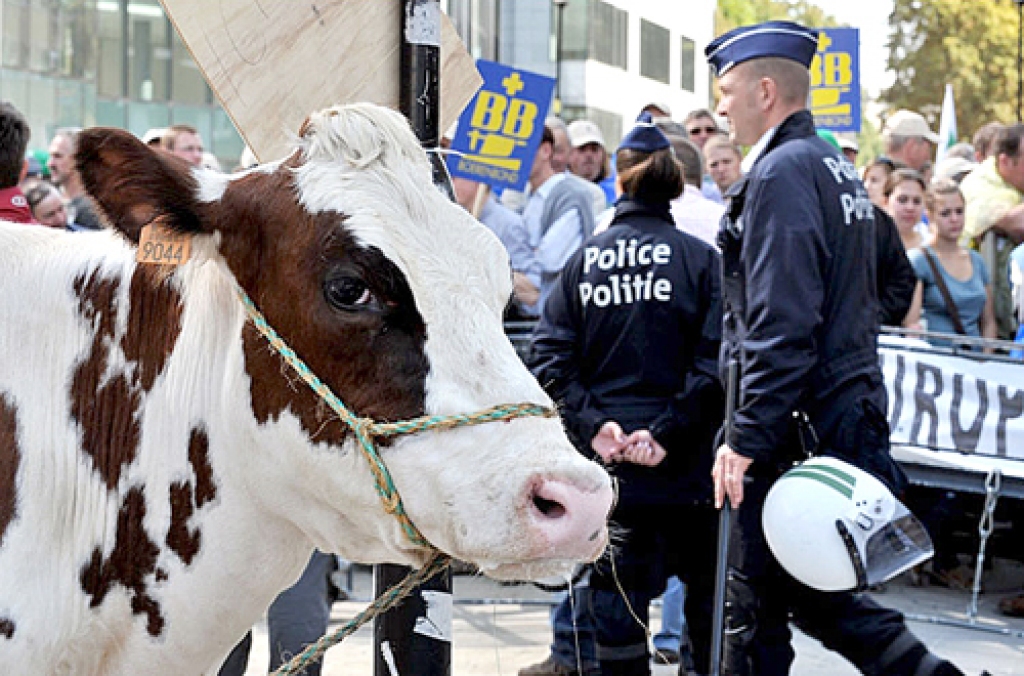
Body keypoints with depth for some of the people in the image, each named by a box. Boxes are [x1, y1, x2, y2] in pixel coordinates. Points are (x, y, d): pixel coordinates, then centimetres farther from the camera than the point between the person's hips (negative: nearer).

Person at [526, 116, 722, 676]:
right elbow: (713, 357, -14)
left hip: (605, 460, 2)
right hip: (683, 463, -2)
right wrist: (668, 431, -12)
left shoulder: (584, 259, 3)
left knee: (615, 598, 8)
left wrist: (591, 423, -8)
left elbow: (549, 354, -4)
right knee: (707, 588, 12)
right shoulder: (698, 257, -4)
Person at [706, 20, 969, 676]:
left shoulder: (781, 172, -14)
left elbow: (781, 326, -22)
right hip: (850, 417, 10)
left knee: (755, 604, 1)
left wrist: (746, 438, -22)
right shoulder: (838, 167, 16)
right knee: (816, 594, 16)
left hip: (793, 429, -10)